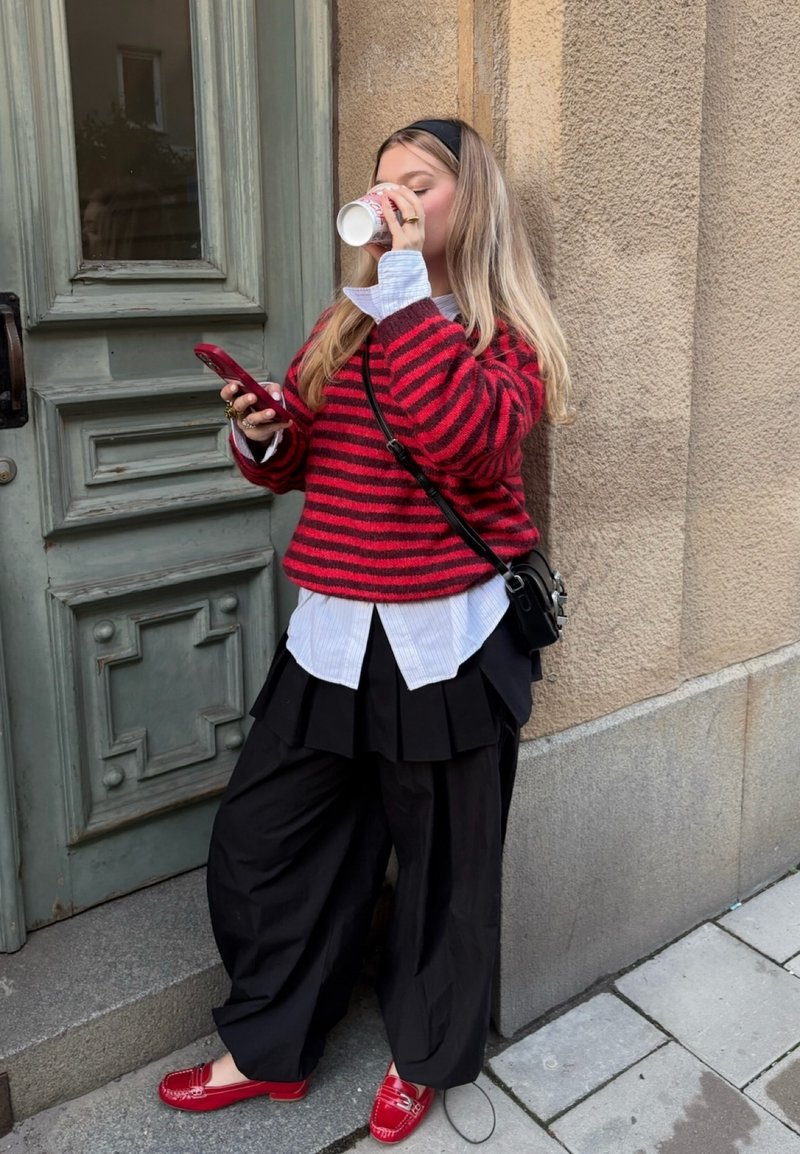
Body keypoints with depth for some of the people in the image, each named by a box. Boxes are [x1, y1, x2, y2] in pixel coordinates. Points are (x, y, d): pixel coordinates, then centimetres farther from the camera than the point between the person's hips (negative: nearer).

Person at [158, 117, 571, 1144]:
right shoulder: (344, 324, 10)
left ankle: (425, 1057, 39)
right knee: (257, 842, 9)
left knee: (442, 864, 12)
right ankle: (268, 1049, 34)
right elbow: (297, 458, 16)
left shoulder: (509, 335, -4)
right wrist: (261, 436, -6)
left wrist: (407, 283, -23)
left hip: (449, 641, -4)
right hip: (334, 630, 5)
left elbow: (466, 440, -26)